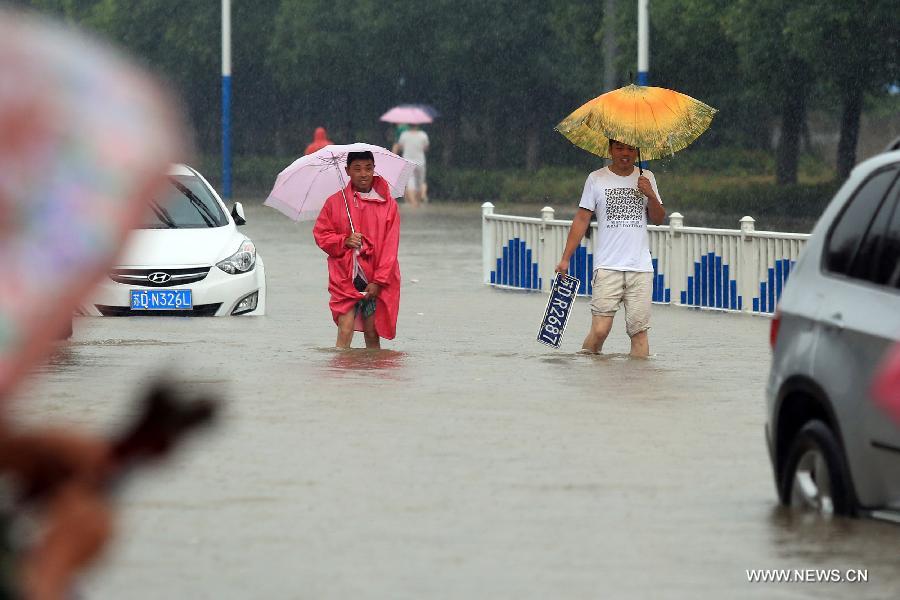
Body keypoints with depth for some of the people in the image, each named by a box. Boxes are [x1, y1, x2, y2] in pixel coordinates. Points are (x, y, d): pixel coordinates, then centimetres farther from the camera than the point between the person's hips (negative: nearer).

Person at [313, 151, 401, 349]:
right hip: (345, 279, 0)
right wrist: (344, 241, -11)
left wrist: (378, 281, -9)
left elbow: (390, 246, -1)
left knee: (373, 334, 4)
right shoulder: (335, 202, 5)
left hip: (377, 283, 0)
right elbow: (320, 234, 9)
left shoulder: (388, 204, 3)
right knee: (345, 332, -11)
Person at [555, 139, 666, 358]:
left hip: (641, 268, 2)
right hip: (607, 267, -2)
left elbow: (658, 219, 11)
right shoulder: (596, 179, 6)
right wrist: (565, 258, 1)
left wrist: (651, 195, -8)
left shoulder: (646, 178, 13)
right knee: (600, 330, -12)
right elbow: (581, 220, 6)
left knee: (639, 330, -3)